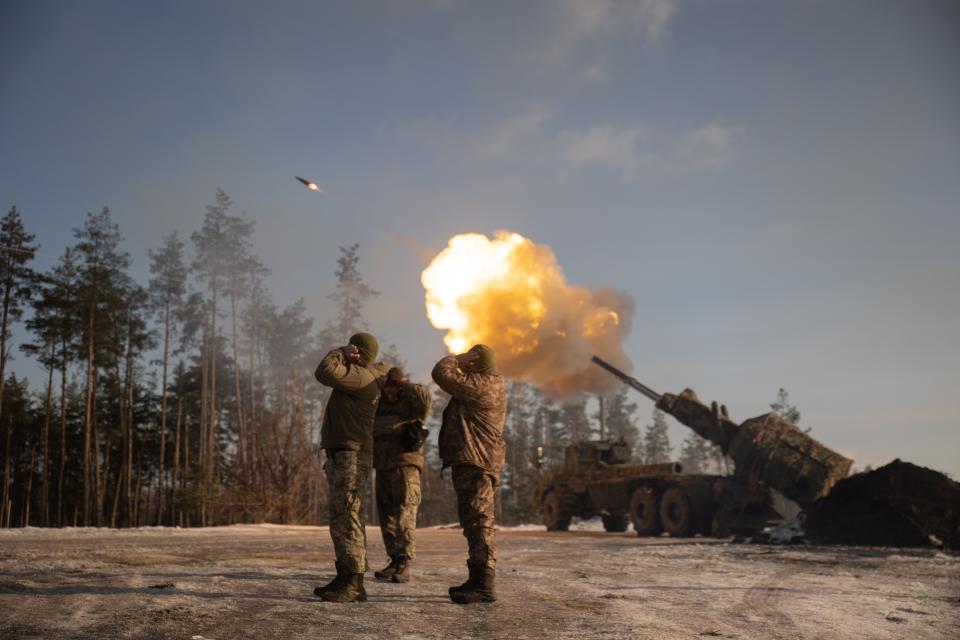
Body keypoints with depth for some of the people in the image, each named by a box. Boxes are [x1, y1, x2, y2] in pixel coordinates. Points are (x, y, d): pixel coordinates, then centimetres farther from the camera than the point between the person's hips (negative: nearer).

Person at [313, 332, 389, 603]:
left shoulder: (362, 376, -14)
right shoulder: (359, 376, 18)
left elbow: (325, 372, -23)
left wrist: (341, 353, -9)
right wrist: (342, 355, 20)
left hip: (352, 456, -11)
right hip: (341, 456, 11)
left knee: (346, 517, -12)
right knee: (341, 518, 13)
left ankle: (354, 584, -11)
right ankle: (345, 578, 19)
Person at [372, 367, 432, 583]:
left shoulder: (411, 401, -6)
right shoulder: (379, 403, 14)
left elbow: (424, 398, -26)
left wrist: (402, 385, -16)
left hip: (406, 464, -6)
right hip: (383, 466, 7)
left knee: (404, 513, -12)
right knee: (386, 515, 7)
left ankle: (404, 563, -12)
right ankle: (395, 561, 13)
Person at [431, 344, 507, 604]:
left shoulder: (479, 385, -15)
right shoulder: (493, 385, 17)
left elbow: (442, 374, -14)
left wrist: (457, 359, 0)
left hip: (475, 463, -11)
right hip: (474, 462, 11)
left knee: (478, 521, -11)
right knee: (475, 522, 15)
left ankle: (484, 585, -12)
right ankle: (477, 580, 23)